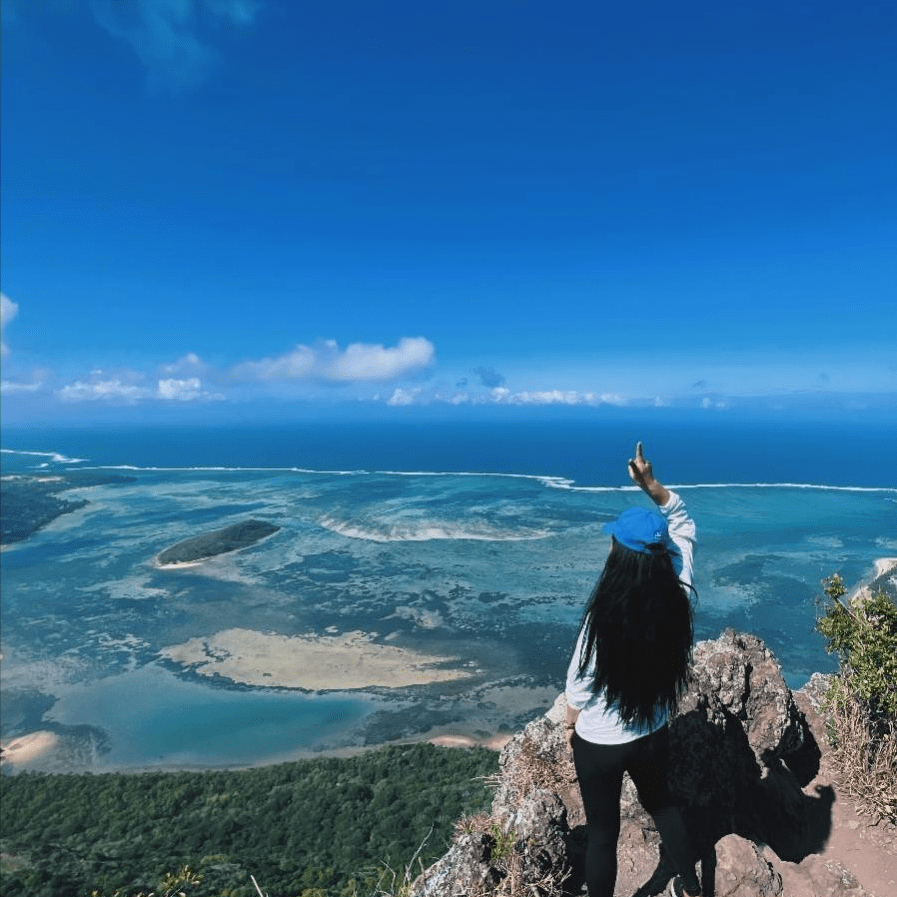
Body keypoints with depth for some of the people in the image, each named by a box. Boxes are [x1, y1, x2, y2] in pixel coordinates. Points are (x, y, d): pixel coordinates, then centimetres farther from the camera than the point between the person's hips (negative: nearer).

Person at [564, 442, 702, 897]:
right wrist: (653, 487, -15)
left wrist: (570, 724, 2)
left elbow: (580, 685, -16)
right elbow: (682, 522, -6)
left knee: (602, 831, 19)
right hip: (654, 735, 5)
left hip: (599, 743, -4)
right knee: (660, 803, 34)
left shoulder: (602, 618, -32)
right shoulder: (679, 599, -20)